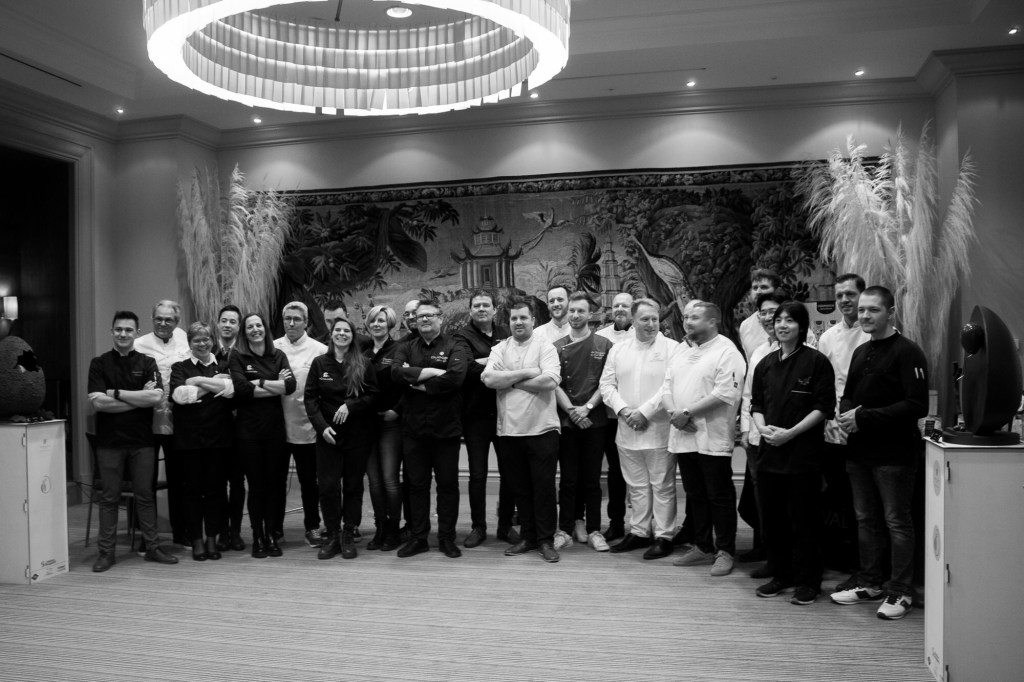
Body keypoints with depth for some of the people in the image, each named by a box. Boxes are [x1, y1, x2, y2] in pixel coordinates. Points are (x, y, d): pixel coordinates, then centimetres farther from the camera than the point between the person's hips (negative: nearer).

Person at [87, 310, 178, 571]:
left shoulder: (147, 363, 5)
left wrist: (116, 393, -11)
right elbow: (97, 402, -10)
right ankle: (106, 552, 14)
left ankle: (153, 547, 15)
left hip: (142, 440, 1)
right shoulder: (99, 364, 3)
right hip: (109, 441, -1)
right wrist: (139, 398, -11)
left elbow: (156, 396, -11)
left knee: (145, 495, 7)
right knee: (110, 497, 5)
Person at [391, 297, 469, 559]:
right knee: (417, 484, 10)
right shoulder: (406, 348, 10)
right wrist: (433, 372, -16)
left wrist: (420, 384, -13)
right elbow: (397, 373, -10)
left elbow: (455, 378, -19)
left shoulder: (454, 348, -1)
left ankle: (447, 538, 18)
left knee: (448, 484, 6)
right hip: (413, 428, 3)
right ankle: (418, 537, 21)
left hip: (446, 427, -3)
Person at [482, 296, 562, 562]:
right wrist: (527, 373, -12)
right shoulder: (500, 349, 8)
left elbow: (551, 380, -17)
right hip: (510, 429, 3)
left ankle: (546, 539, 14)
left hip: (541, 428, -3)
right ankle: (527, 537, 25)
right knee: (521, 486, 13)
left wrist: (510, 381, -9)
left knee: (544, 485, 2)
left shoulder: (545, 346, -1)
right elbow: (488, 378, -8)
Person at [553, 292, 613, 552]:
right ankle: (565, 529, 11)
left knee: (592, 478, 5)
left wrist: (587, 407, -10)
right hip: (566, 420, 1)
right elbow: (554, 384, 2)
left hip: (594, 420, 0)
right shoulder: (557, 347, 7)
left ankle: (593, 529, 13)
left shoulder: (603, 345, 4)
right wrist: (571, 410, -9)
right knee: (568, 478, 4)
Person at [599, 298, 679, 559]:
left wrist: (645, 412, -16)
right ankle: (639, 532, 26)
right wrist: (623, 410, -7)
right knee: (636, 486, 14)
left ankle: (663, 536, 14)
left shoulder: (672, 348, -5)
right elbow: (607, 384, 8)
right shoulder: (618, 349, 10)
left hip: (659, 431, -4)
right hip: (627, 431, 5)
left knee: (662, 486, 4)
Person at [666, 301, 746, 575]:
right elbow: (668, 386, 13)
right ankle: (702, 547, 27)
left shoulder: (726, 352, -9)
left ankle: (725, 552, 13)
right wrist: (675, 413, -6)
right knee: (695, 496, 15)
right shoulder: (683, 352, 16)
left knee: (720, 497, 2)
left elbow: (725, 393, -20)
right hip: (684, 437, 7)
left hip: (712, 439, -7)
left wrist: (688, 412, -18)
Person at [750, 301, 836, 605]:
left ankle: (808, 581, 14)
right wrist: (762, 427, -5)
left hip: (803, 451, -5)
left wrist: (790, 432, -15)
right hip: (770, 451, 5)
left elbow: (823, 407, -9)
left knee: (804, 519, 1)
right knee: (773, 516, 10)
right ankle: (781, 574, 24)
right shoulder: (765, 364, 12)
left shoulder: (816, 362, -4)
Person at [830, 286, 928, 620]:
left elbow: (917, 405, -17)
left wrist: (865, 417, -19)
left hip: (894, 453, -7)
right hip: (859, 451, 8)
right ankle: (870, 582, 27)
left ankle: (900, 591, 12)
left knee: (896, 521, 1)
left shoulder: (908, 352, -10)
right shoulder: (860, 353, 16)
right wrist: (846, 413, -2)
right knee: (865, 519, 14)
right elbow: (848, 395, 22)